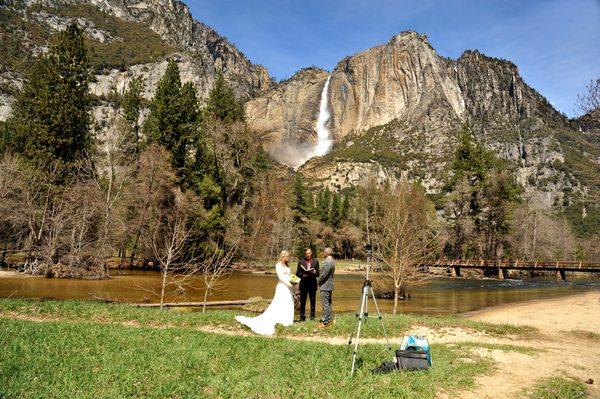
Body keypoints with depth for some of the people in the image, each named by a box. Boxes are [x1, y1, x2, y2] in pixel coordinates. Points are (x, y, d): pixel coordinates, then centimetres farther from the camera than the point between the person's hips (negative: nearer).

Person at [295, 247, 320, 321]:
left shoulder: (316, 261, 7)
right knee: (302, 301, 3)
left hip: (312, 284, 0)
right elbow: (297, 273, 5)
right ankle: (302, 317, 12)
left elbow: (318, 273, 5)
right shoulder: (301, 262, 6)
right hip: (303, 284, 0)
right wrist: (303, 275, -14)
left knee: (313, 301, 4)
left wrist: (314, 272, -17)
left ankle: (312, 316, 13)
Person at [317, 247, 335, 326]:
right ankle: (329, 319, 24)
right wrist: (319, 279, 12)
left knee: (325, 304, -5)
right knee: (328, 303, 17)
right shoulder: (331, 261, 11)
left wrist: (318, 281, -4)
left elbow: (323, 275, -21)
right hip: (329, 285, 10)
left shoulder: (328, 262, -22)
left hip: (325, 286, -10)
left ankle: (325, 322, -2)